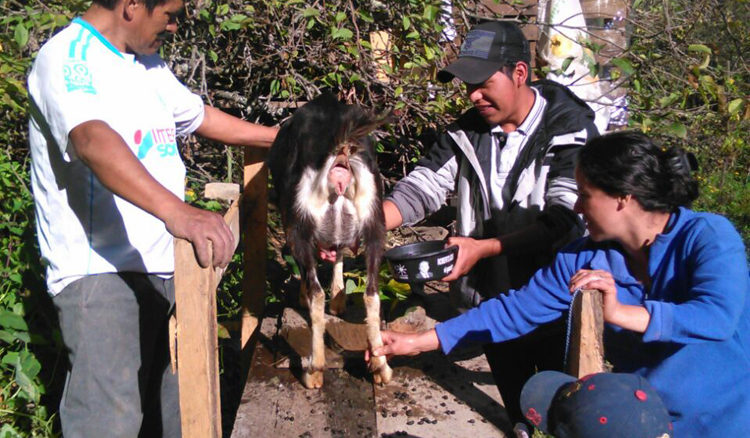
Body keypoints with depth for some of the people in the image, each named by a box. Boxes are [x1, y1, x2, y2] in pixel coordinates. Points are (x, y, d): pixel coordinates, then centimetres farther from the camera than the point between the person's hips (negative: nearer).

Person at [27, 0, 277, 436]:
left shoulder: (150, 65, 15)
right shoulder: (68, 57, -15)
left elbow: (198, 115, 30)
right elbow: (92, 139, -34)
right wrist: (177, 212, -48)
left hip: (163, 264, 9)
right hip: (100, 268, -9)